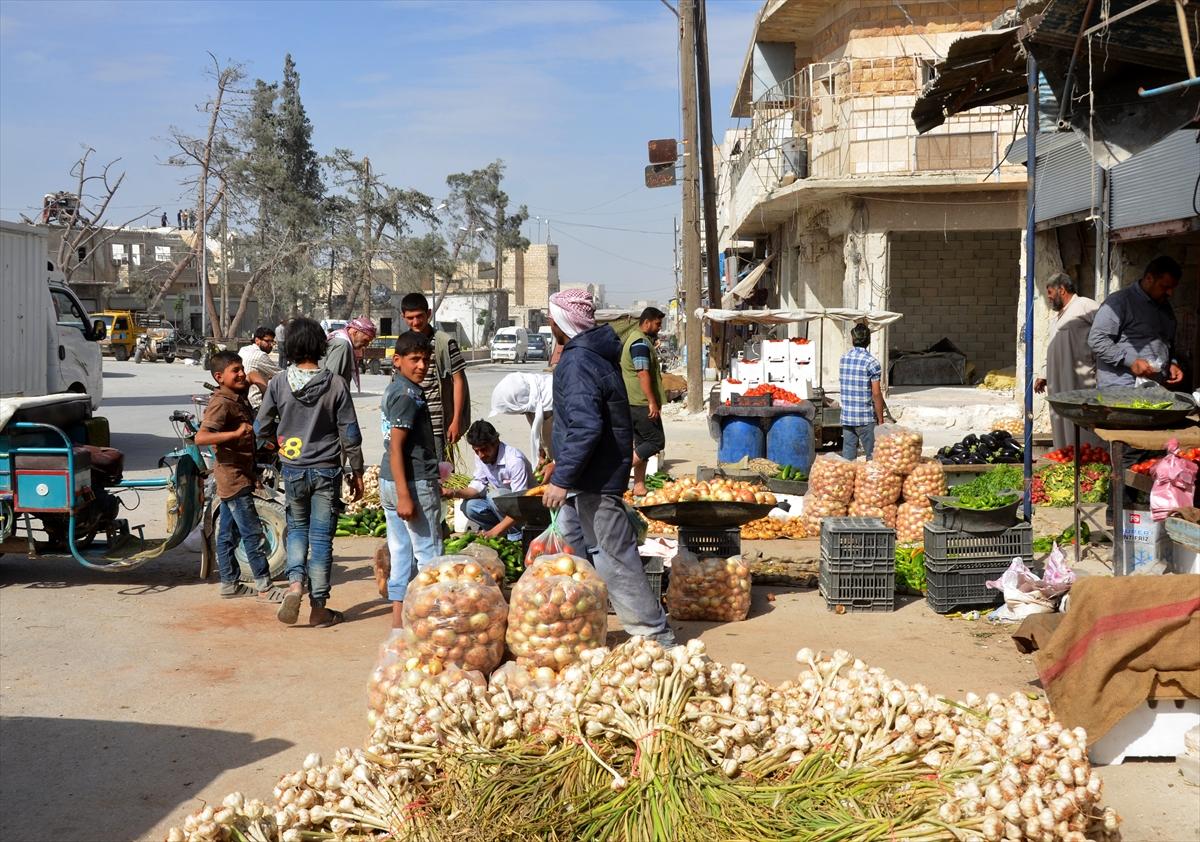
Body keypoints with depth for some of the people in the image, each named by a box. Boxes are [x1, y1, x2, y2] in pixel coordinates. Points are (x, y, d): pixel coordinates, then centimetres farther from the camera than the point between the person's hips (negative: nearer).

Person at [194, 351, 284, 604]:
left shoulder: (239, 398, 9)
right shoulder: (221, 403, -18)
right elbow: (201, 437, -29)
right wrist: (236, 433, -38)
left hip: (240, 475, 9)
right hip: (233, 476, -9)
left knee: (228, 533, 14)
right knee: (253, 533, -7)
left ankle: (229, 583, 21)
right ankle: (264, 587, -3)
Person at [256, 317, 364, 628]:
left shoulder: (279, 383, -7)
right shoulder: (335, 384, -10)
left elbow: (262, 428, -1)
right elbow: (350, 433, -7)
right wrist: (357, 471, 4)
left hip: (293, 470, 1)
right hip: (327, 470, -1)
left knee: (297, 528, 21)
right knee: (321, 536, 5)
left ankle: (295, 583, -1)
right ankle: (319, 608, 10)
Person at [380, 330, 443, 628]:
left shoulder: (394, 389, 14)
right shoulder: (408, 395, -16)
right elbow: (395, 447, -21)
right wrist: (404, 495, -24)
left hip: (390, 482, 9)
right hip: (414, 483, -9)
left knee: (400, 553, 11)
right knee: (428, 553, -1)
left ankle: (399, 620, 14)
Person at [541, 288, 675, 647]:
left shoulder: (578, 363, -21)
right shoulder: (596, 354, 12)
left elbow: (585, 427, -30)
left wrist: (562, 479, -27)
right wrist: (562, 463, 27)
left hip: (595, 482, -11)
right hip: (591, 478, 11)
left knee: (614, 559, -4)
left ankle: (656, 635, 4)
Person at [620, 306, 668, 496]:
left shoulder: (635, 338, 21)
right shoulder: (641, 342, -14)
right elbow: (643, 374, -21)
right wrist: (652, 402, -22)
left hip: (635, 402, 11)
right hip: (642, 402, -11)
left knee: (642, 444, 11)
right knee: (656, 441, -8)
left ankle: (639, 486, 11)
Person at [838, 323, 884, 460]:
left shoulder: (843, 358, 5)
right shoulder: (871, 362, -12)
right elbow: (876, 394, -13)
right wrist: (881, 420, -7)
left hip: (846, 418, 5)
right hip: (866, 419, -5)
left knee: (847, 457, 8)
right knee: (873, 457, 3)